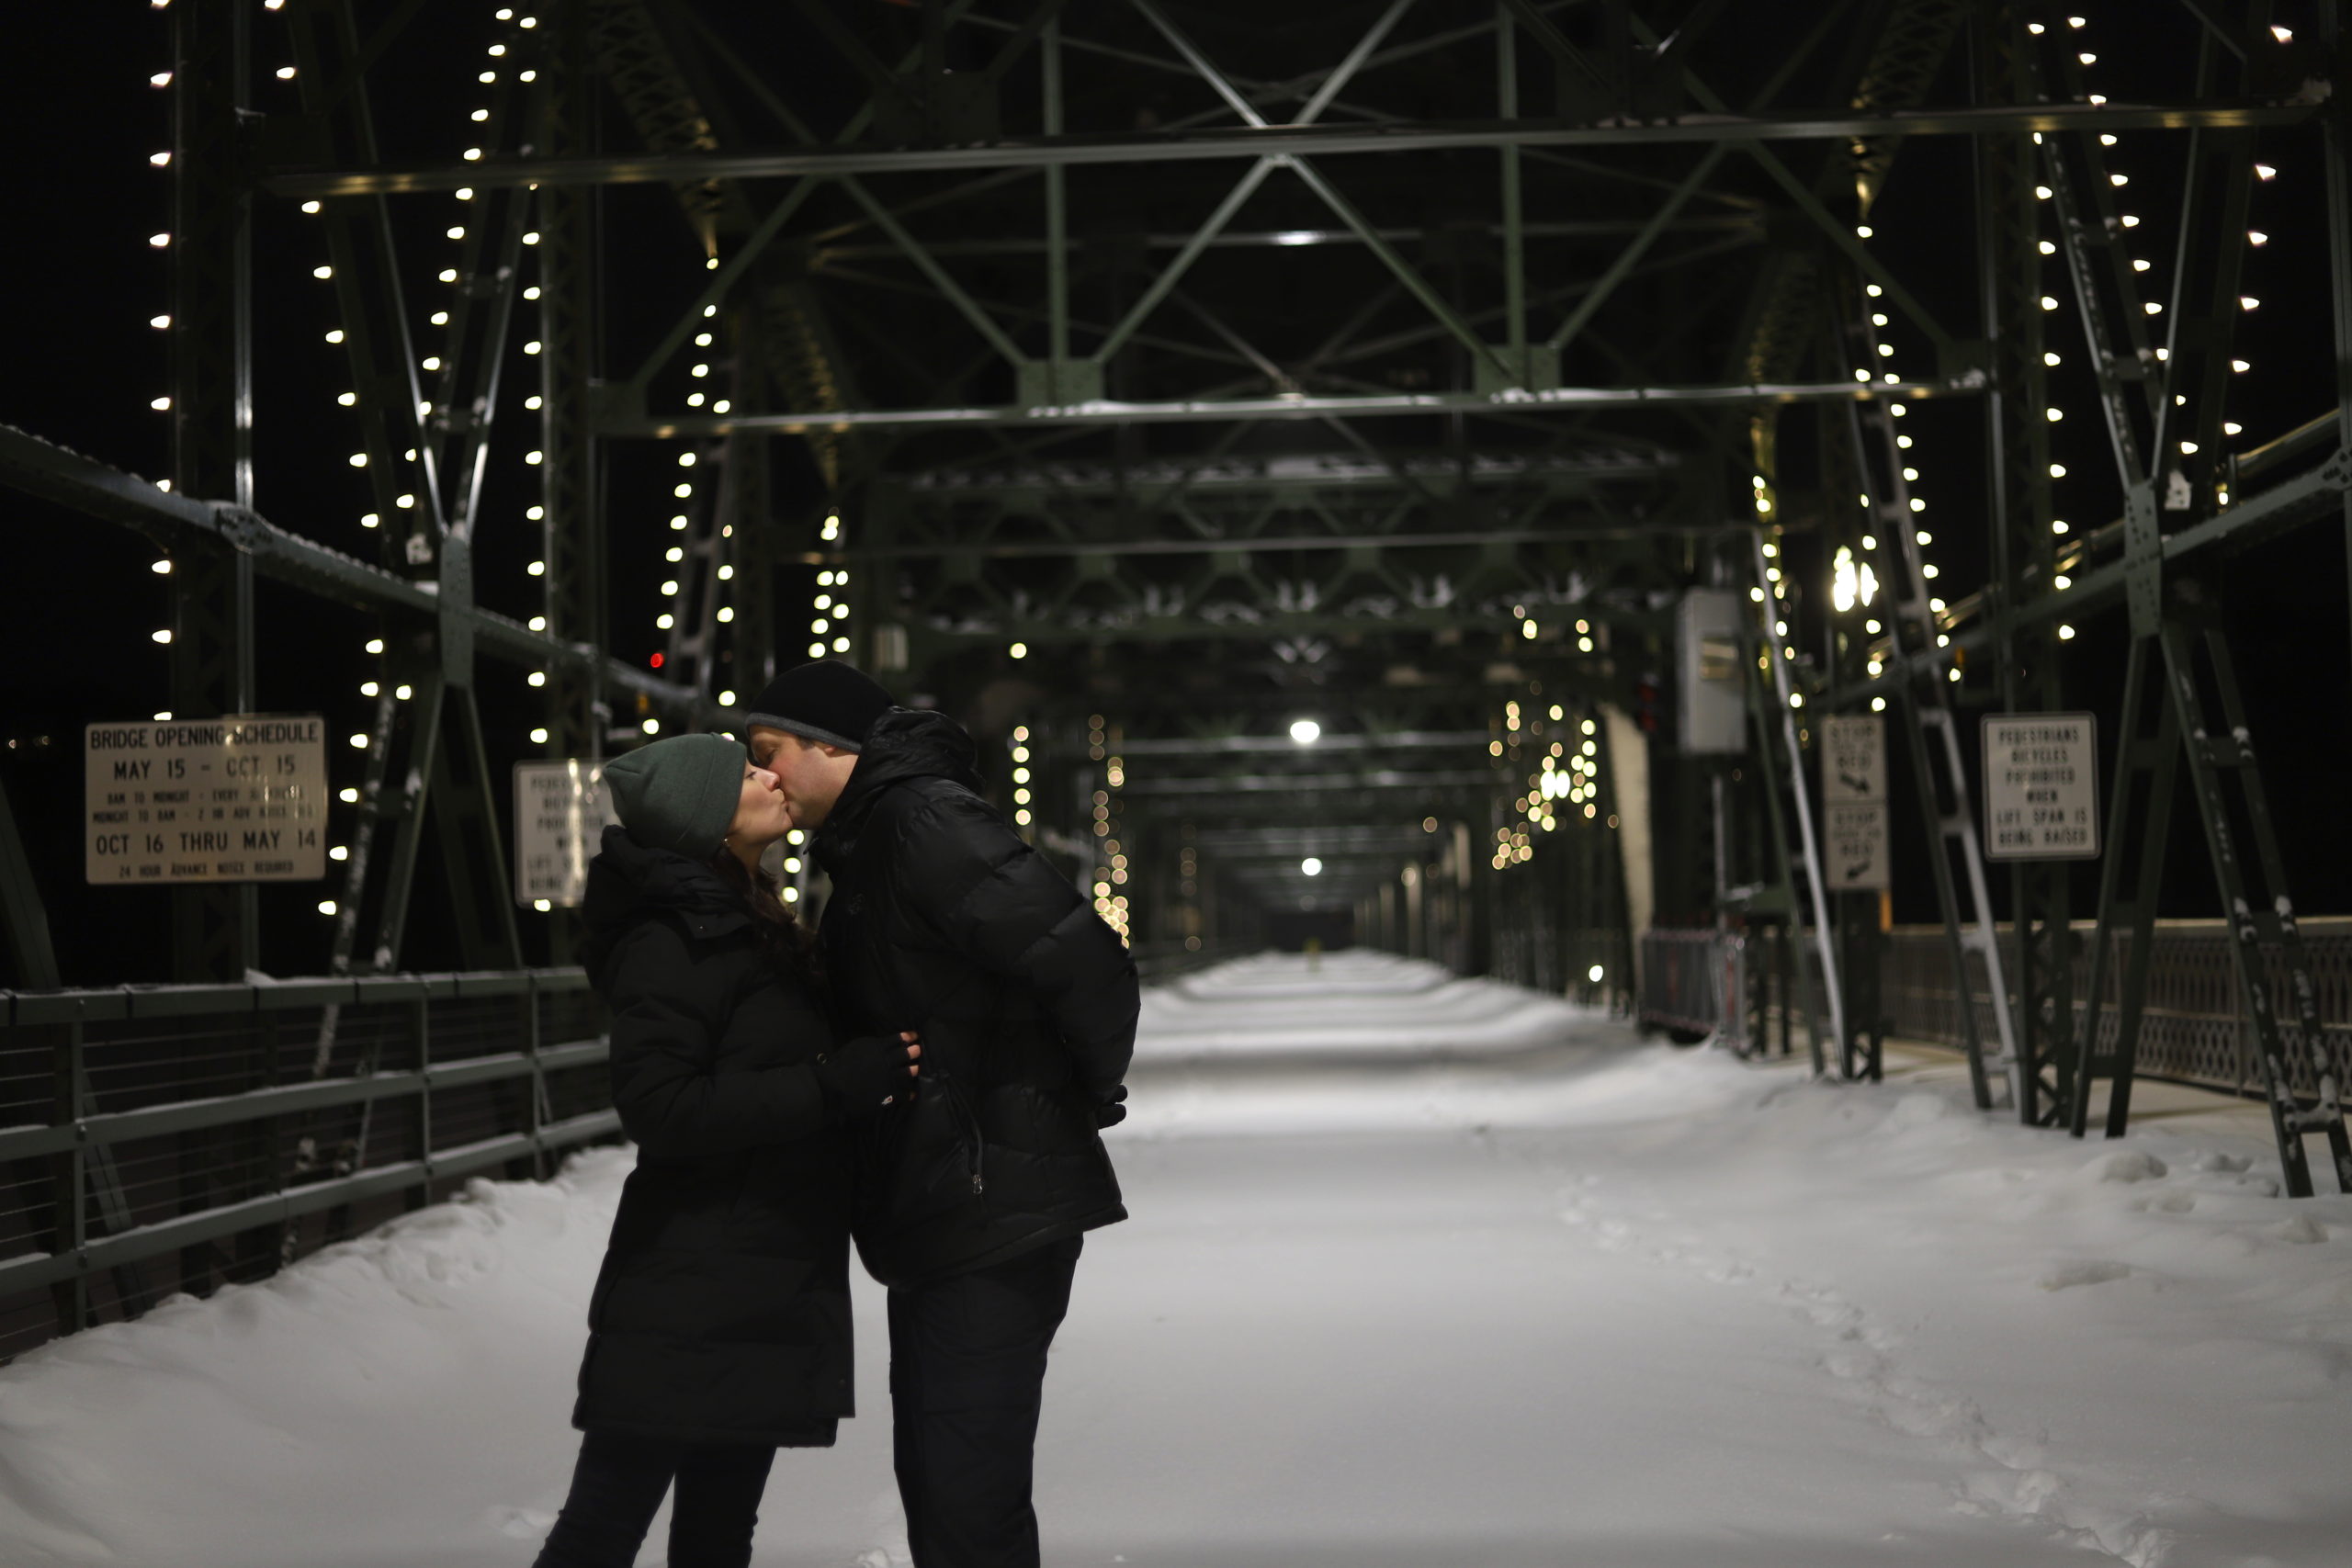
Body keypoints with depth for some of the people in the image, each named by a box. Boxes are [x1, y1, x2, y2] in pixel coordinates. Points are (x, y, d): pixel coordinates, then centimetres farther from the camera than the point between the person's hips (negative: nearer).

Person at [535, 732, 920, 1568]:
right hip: (688, 1298, -9)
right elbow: (659, 1108, -23)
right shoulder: (669, 938, -13)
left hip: (768, 1287, 9)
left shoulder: (755, 926, 17)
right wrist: (836, 1085, -24)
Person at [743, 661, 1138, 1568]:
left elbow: (1086, 965, -23)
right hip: (937, 1219, 11)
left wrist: (1083, 1100, -12)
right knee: (933, 1480, 17)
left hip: (996, 1216, -11)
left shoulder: (926, 821, -16)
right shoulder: (869, 846, 17)